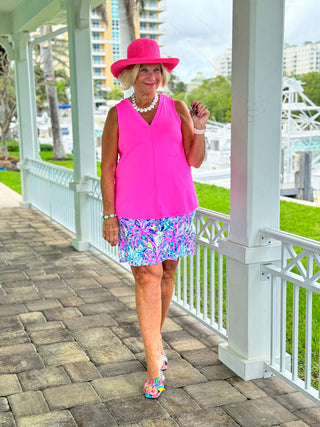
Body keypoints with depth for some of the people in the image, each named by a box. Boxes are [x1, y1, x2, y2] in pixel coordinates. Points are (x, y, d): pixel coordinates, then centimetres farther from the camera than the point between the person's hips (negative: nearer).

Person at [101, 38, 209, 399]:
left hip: (176, 207, 2)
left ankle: (153, 342, 31)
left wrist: (199, 129, -12)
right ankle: (155, 365, 1)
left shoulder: (177, 109, 4)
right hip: (135, 213, -2)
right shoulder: (117, 115, 2)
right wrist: (109, 214, -3)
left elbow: (194, 161, 4)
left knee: (166, 274, 10)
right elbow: (107, 168, 1)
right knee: (147, 278, -5)